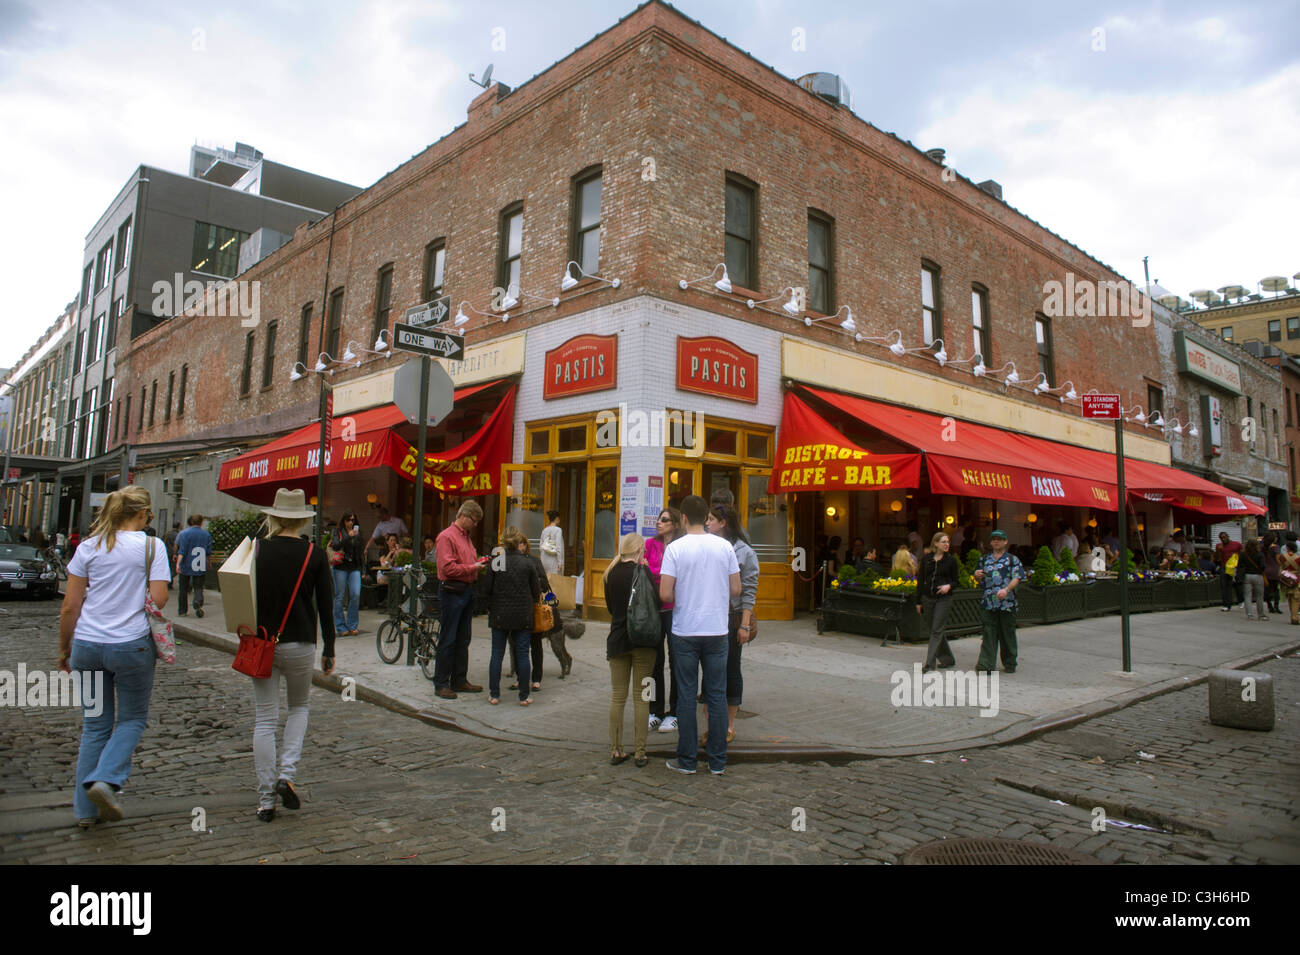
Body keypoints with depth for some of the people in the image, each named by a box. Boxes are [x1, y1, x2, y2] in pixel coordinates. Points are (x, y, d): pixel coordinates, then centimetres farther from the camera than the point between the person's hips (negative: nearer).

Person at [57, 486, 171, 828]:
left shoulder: (89, 546, 4)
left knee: (94, 725, 14)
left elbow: (70, 605, 4)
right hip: (132, 645, -3)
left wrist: (64, 647, 14)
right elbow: (159, 600, -10)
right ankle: (106, 778, -7)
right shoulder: (152, 547, -5)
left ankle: (86, 809, 18)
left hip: (88, 645, 4)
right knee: (132, 719, 15)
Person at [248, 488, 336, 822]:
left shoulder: (256, 550, -3)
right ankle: (287, 774, 5)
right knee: (299, 707, 22)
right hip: (299, 644, -1)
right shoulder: (315, 556, -6)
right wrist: (329, 651, 5)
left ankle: (265, 799, 11)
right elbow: (325, 606, -3)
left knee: (265, 719, 8)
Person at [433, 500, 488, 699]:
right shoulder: (446, 537, -11)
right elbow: (448, 567, -19)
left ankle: (459, 681, 22)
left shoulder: (466, 537, 18)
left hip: (467, 591, 9)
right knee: (448, 640, -3)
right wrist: (472, 567, -16)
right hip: (452, 592, -9)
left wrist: (479, 562, 6)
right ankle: (441, 684, 5)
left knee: (463, 640, 13)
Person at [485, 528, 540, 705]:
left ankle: (494, 695, 13)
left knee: (497, 654, 9)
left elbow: (487, 589, -2)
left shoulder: (495, 563, -4)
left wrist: (490, 609, 14)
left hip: (499, 615, 1)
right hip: (523, 616, -1)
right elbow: (535, 592, 0)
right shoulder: (527, 564, -5)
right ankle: (524, 696, 9)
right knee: (522, 654, 6)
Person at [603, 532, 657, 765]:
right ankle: (640, 752, 8)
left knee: (617, 696, 10)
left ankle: (615, 751, 14)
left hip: (617, 639, 4)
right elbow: (655, 603, -9)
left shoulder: (611, 573, 5)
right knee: (641, 698, 4)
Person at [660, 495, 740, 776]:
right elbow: (736, 589, 1)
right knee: (717, 695, 10)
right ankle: (718, 761, 16)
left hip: (685, 632, -2)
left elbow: (665, 594, -14)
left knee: (687, 695, 8)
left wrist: (680, 601, 7)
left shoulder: (675, 548, -9)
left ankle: (687, 760, 15)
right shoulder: (725, 547, -2)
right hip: (717, 631, 2)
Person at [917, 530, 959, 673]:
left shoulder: (951, 560, 0)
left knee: (936, 630, -9)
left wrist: (949, 586, -19)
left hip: (944, 599, -4)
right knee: (934, 629, 11)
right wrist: (918, 601, 7)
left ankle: (930, 663, -8)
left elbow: (956, 581, 4)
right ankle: (948, 659, 27)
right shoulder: (926, 559, 5)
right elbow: (921, 580, 9)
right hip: (928, 598, 4)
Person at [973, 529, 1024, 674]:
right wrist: (977, 575, -2)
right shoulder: (984, 559, 17)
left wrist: (1006, 589, -22)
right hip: (988, 603, 2)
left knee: (1007, 634, 6)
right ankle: (987, 664, -8)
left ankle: (1010, 664, 21)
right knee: (989, 634, -4)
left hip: (1006, 603, -2)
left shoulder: (1013, 559, 6)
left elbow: (1017, 578, -6)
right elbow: (979, 579, 23)